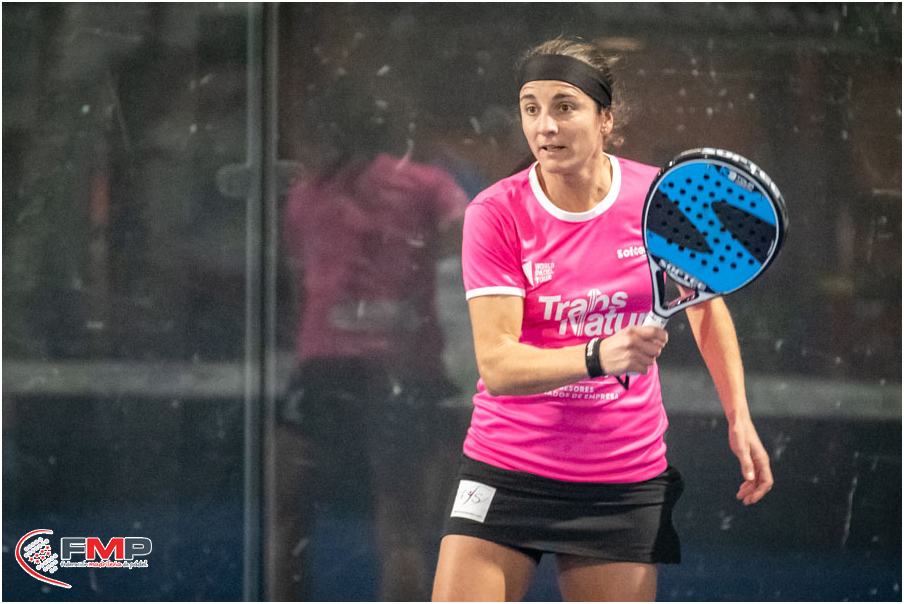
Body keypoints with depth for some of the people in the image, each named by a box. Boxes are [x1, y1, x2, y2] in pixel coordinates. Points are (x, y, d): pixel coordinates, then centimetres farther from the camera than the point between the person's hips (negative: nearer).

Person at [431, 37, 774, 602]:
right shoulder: (496, 213, -10)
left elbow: (707, 303, 15)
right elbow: (495, 363, -19)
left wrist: (739, 416, 9)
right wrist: (599, 356, -34)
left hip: (627, 480, 2)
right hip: (508, 470, -1)